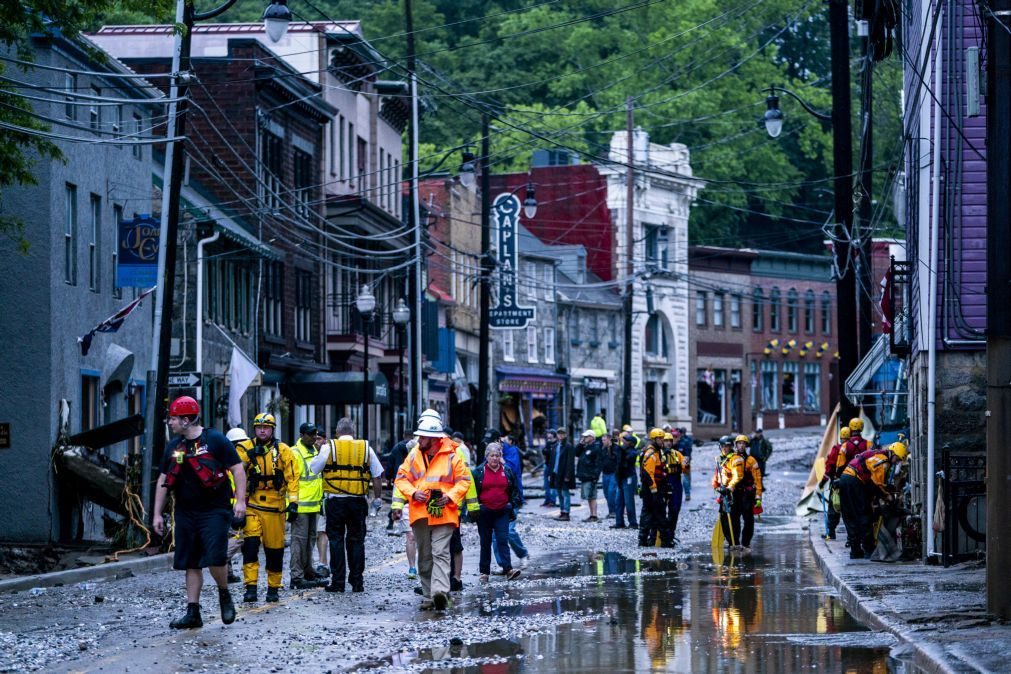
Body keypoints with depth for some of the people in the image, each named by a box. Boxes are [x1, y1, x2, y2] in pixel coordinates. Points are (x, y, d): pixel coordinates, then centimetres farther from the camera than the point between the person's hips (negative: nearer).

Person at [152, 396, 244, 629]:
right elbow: (163, 481, 17)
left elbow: (237, 469, -7)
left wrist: (240, 500, -16)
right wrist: (157, 514, 14)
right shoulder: (174, 446, 11)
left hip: (215, 511, -6)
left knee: (215, 558, -17)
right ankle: (193, 613, 9)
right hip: (186, 513, 6)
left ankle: (224, 595, 10)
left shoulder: (215, 440, -6)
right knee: (191, 564, 5)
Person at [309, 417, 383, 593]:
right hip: (358, 502, 2)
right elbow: (377, 476, 8)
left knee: (336, 540, 3)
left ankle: (338, 582, 1)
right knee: (356, 540, 9)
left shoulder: (329, 448, -3)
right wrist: (377, 498, 18)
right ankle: (357, 582, 8)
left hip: (335, 501, -2)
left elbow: (313, 469, 4)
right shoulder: (366, 448, 4)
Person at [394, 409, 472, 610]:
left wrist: (450, 496, -12)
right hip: (419, 513, 4)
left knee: (440, 553, -15)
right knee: (424, 556, 9)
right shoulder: (414, 455, 8)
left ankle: (440, 591, -26)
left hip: (443, 513, -4)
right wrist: (413, 493, -8)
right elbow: (401, 478, 11)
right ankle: (428, 596, 15)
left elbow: (464, 481, 3)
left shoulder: (451, 456, -2)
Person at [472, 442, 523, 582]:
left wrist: (513, 504, 2)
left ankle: (508, 569, -17)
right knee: (485, 542, 6)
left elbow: (515, 490, 14)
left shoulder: (507, 471, 7)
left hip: (502, 512, 0)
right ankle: (484, 571, 12)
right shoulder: (479, 472, 2)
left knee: (503, 540, -10)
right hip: (484, 512, 0)